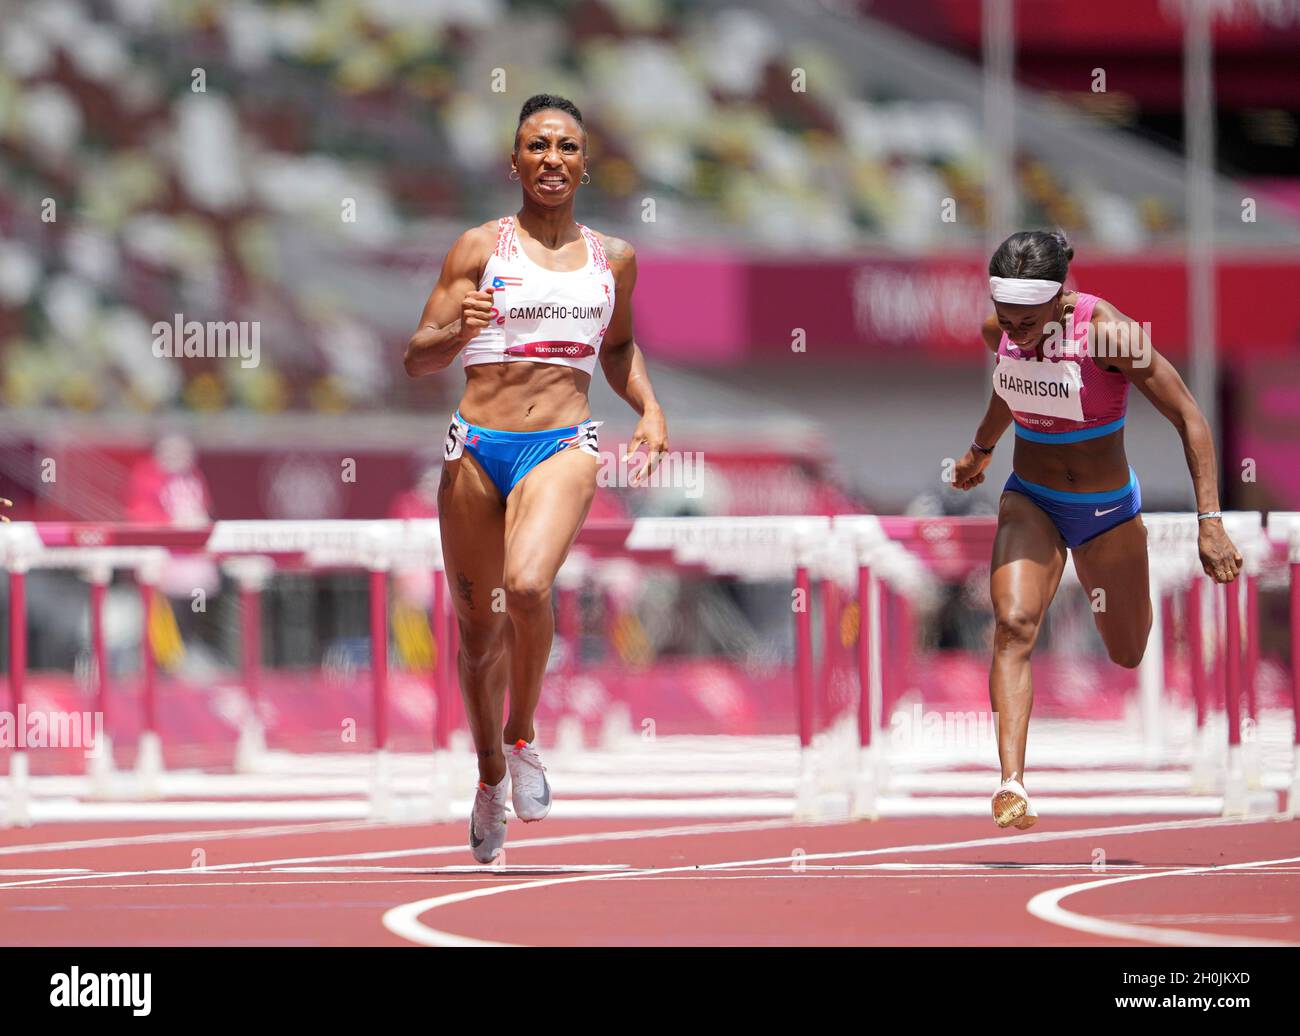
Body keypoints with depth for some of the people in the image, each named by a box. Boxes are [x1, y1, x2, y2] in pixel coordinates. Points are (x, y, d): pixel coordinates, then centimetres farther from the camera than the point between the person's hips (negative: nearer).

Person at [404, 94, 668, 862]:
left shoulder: (614, 258, 12)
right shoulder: (482, 247, 3)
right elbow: (417, 360, 1)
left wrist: (650, 408, 13)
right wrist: (459, 330, -20)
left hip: (562, 449, 0)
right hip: (477, 449, 0)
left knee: (527, 586, -27)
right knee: (478, 625, 8)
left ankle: (524, 738, -4)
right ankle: (491, 773, 32)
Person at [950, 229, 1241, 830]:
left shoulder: (1109, 332, -27)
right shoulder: (998, 332, -12)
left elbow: (1187, 416, -20)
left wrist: (1210, 522, -24)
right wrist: (981, 450, 33)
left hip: (1108, 510, -2)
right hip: (1029, 502, 2)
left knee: (1127, 656, 16)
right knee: (1013, 625, -24)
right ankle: (1012, 784, -30)